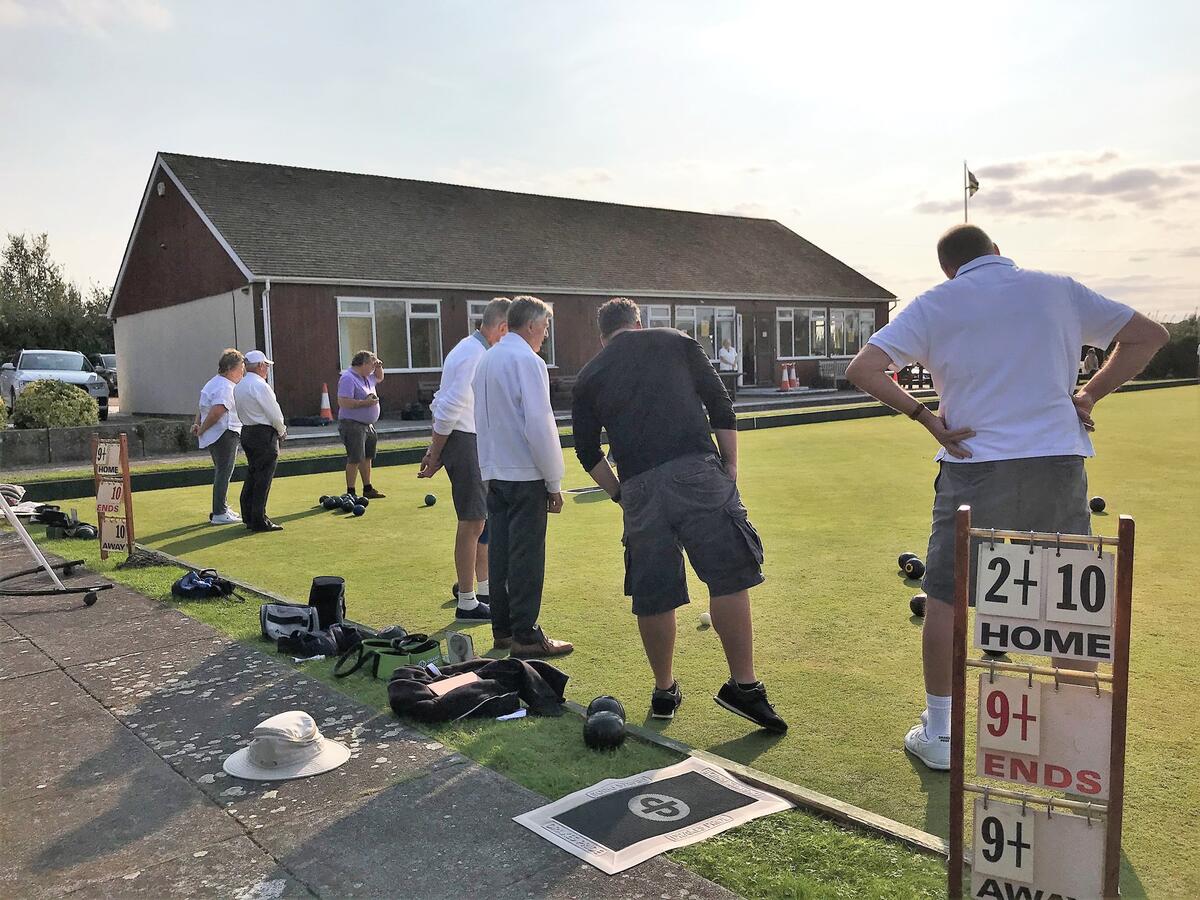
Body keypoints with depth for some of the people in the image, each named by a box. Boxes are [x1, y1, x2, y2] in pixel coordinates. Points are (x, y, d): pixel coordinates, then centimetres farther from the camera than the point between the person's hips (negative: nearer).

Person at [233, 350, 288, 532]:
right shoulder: (260, 386, -16)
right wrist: (282, 431, 3)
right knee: (263, 478, -5)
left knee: (251, 475, 15)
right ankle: (259, 520, -4)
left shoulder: (239, 386, 12)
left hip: (247, 432, 9)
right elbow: (274, 414, -15)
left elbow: (241, 413, 14)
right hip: (264, 434, -9)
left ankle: (248, 517, 20)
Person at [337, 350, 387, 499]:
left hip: (368, 425, 10)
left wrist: (379, 367, 16)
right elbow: (343, 402, -25)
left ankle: (368, 489, 25)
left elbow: (379, 378, 36)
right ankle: (350, 493, -3)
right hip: (353, 425, -10)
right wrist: (365, 402, -22)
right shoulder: (348, 378, -16)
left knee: (367, 458, 16)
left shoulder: (367, 377, 14)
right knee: (355, 459, -8)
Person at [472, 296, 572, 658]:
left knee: (500, 550, 13)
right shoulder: (527, 361, -14)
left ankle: (502, 628, 21)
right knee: (527, 556, -2)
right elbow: (540, 425, -18)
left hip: (494, 474, 8)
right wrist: (555, 482, -12)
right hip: (526, 475, -8)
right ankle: (525, 636, 4)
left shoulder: (486, 360, 12)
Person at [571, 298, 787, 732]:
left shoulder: (589, 376, 19)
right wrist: (730, 469, 12)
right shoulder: (677, 342, 16)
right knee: (729, 577, 3)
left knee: (652, 596, 10)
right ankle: (743, 685, 3)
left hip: (639, 488, 3)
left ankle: (664, 692, 24)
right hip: (697, 473, -2)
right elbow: (721, 408, 10)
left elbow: (588, 452, 18)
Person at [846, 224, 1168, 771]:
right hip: (1059, 463, 3)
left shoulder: (936, 304, 2)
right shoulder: (1058, 289, 10)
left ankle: (939, 734, 14)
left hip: (975, 466, -2)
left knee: (945, 598, 9)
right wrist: (1090, 394, 12)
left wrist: (923, 415, -4)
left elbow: (863, 369, -7)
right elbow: (1149, 335, 16)